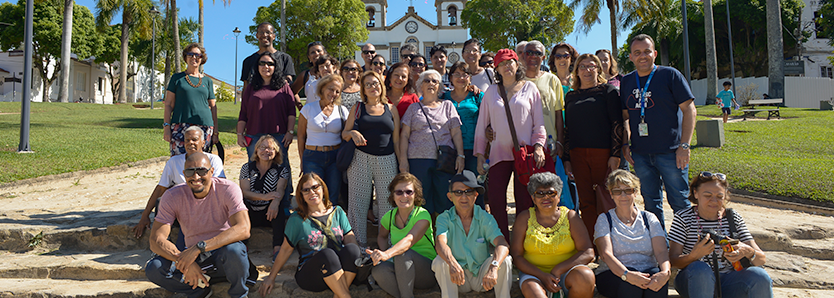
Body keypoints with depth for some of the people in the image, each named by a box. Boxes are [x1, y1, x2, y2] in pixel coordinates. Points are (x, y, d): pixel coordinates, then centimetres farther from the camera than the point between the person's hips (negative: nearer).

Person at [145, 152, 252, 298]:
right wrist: (184, 261, -30)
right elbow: (156, 240, -13)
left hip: (224, 258, -3)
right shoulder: (172, 196, -7)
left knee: (234, 250, -37)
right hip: (194, 259, 3)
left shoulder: (228, 189, -16)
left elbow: (243, 229, -29)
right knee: (153, 269, -21)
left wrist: (200, 247, -37)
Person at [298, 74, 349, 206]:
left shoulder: (342, 111, 6)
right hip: (313, 158, -1)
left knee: (333, 199, 4)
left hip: (335, 158, 1)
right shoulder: (308, 109, 2)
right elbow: (301, 136, 6)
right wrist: (302, 161, 3)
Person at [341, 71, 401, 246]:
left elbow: (396, 140, 11)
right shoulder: (357, 109, 10)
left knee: (387, 202, 1)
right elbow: (344, 134, 10)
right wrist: (352, 133, -12)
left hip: (387, 160, 1)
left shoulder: (391, 109, 11)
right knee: (359, 201, 0)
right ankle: (359, 243, 9)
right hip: (360, 159, 0)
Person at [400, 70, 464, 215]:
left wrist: (460, 155, -1)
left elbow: (456, 133, 11)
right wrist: (403, 159, -1)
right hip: (418, 159, 0)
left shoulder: (448, 106, 16)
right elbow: (404, 135, 10)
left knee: (445, 201, -4)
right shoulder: (414, 108, 15)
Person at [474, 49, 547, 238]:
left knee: (524, 202, -2)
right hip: (499, 153, 2)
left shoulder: (529, 88, 9)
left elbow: (539, 121, 7)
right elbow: (481, 125, 14)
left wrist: (538, 146, -8)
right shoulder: (491, 91, 13)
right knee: (495, 201, -5)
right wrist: (480, 154, 7)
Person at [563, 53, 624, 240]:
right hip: (577, 154, 3)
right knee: (586, 202, 3)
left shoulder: (607, 90, 5)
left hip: (603, 153, -3)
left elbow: (617, 123, -2)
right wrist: (567, 158, 10)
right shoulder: (571, 96, 16)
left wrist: (615, 154, -10)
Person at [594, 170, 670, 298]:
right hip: (613, 275, -2)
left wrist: (666, 272, -26)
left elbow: (661, 251, -2)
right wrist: (627, 274, -31)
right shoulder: (604, 220, 6)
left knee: (658, 276, -33)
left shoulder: (649, 219, 13)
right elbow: (605, 254, -11)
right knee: (630, 282, -36)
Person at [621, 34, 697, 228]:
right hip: (640, 154, 4)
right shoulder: (626, 81, 11)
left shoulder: (670, 75, -2)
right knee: (651, 204, 12)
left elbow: (689, 109, -6)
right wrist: (625, 144, 7)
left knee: (680, 202, 0)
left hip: (670, 152, -4)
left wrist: (684, 145, -13)